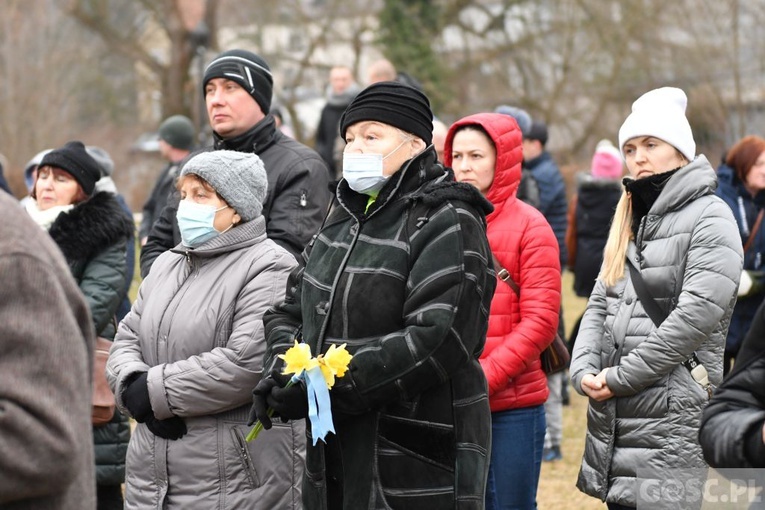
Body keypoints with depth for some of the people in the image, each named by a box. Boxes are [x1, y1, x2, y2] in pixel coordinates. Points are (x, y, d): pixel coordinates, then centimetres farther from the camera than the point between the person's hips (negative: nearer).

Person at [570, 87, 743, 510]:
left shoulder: (709, 217, -6)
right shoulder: (631, 218, 19)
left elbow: (697, 314, -16)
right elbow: (600, 305, 15)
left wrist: (620, 376, -13)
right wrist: (583, 370, -3)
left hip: (674, 414, -7)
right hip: (614, 416, 7)